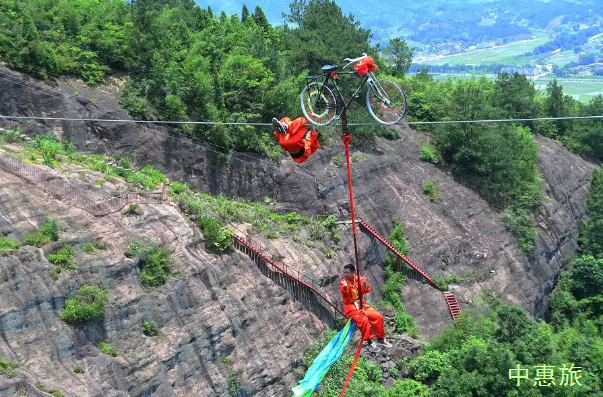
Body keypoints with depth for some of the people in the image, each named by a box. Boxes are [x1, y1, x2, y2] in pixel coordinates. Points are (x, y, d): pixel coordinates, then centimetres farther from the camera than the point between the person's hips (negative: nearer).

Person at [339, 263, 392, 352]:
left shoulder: (359, 279, 2)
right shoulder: (343, 283, -9)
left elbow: (366, 291, -5)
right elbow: (346, 296, -23)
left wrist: (365, 284, -24)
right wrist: (345, 288, -42)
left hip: (361, 304, 5)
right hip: (350, 306, -5)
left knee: (378, 317, -9)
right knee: (363, 320, -30)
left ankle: (380, 339, 6)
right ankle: (370, 343, -20)